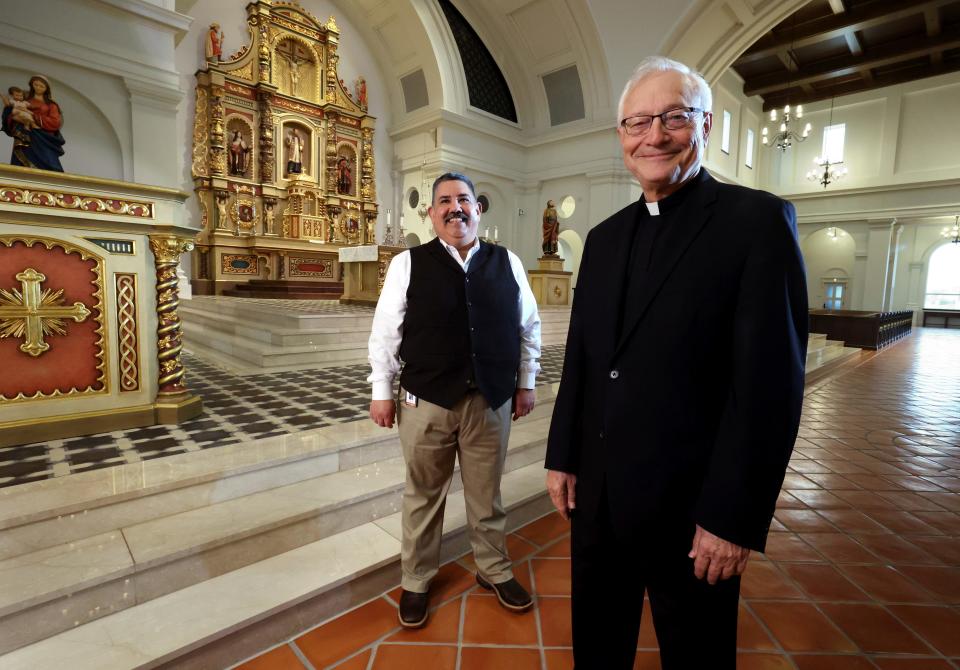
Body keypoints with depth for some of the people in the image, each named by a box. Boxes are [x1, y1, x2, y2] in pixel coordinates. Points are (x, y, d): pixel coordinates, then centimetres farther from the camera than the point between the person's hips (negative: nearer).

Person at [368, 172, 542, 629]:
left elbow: (528, 327, 10)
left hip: (491, 400, 2)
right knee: (423, 495, 15)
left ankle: (494, 571, 41)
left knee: (486, 495, 18)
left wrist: (526, 383, 10)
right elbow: (385, 332, 0)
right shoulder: (407, 264, -2)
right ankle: (416, 582, 37)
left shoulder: (507, 263, 5)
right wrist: (382, 392, 0)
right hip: (426, 401, -1)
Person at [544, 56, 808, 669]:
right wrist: (563, 456, 8)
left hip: (691, 503, -4)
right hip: (597, 490, 5)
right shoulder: (605, 237, 8)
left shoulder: (758, 220, -10)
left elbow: (771, 382, -15)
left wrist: (733, 517, -16)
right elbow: (580, 360, 8)